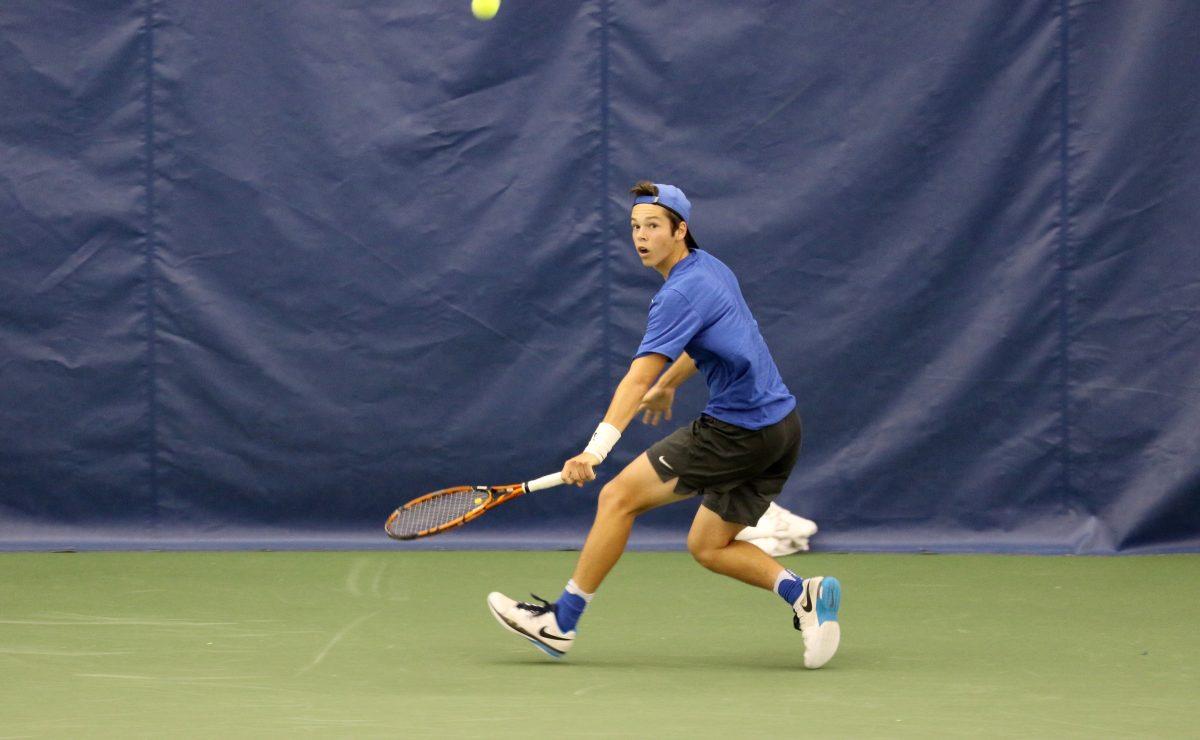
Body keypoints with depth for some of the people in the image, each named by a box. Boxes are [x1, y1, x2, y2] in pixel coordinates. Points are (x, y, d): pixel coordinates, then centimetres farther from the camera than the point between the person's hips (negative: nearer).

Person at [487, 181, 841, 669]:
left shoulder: (680, 293, -16)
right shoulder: (711, 268, 13)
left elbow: (638, 378, -28)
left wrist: (596, 449, -36)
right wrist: (668, 383, 46)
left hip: (736, 431, -10)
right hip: (781, 427, 10)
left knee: (618, 497, -5)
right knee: (707, 547, 17)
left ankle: (560, 622, 0)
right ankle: (803, 592, -3)